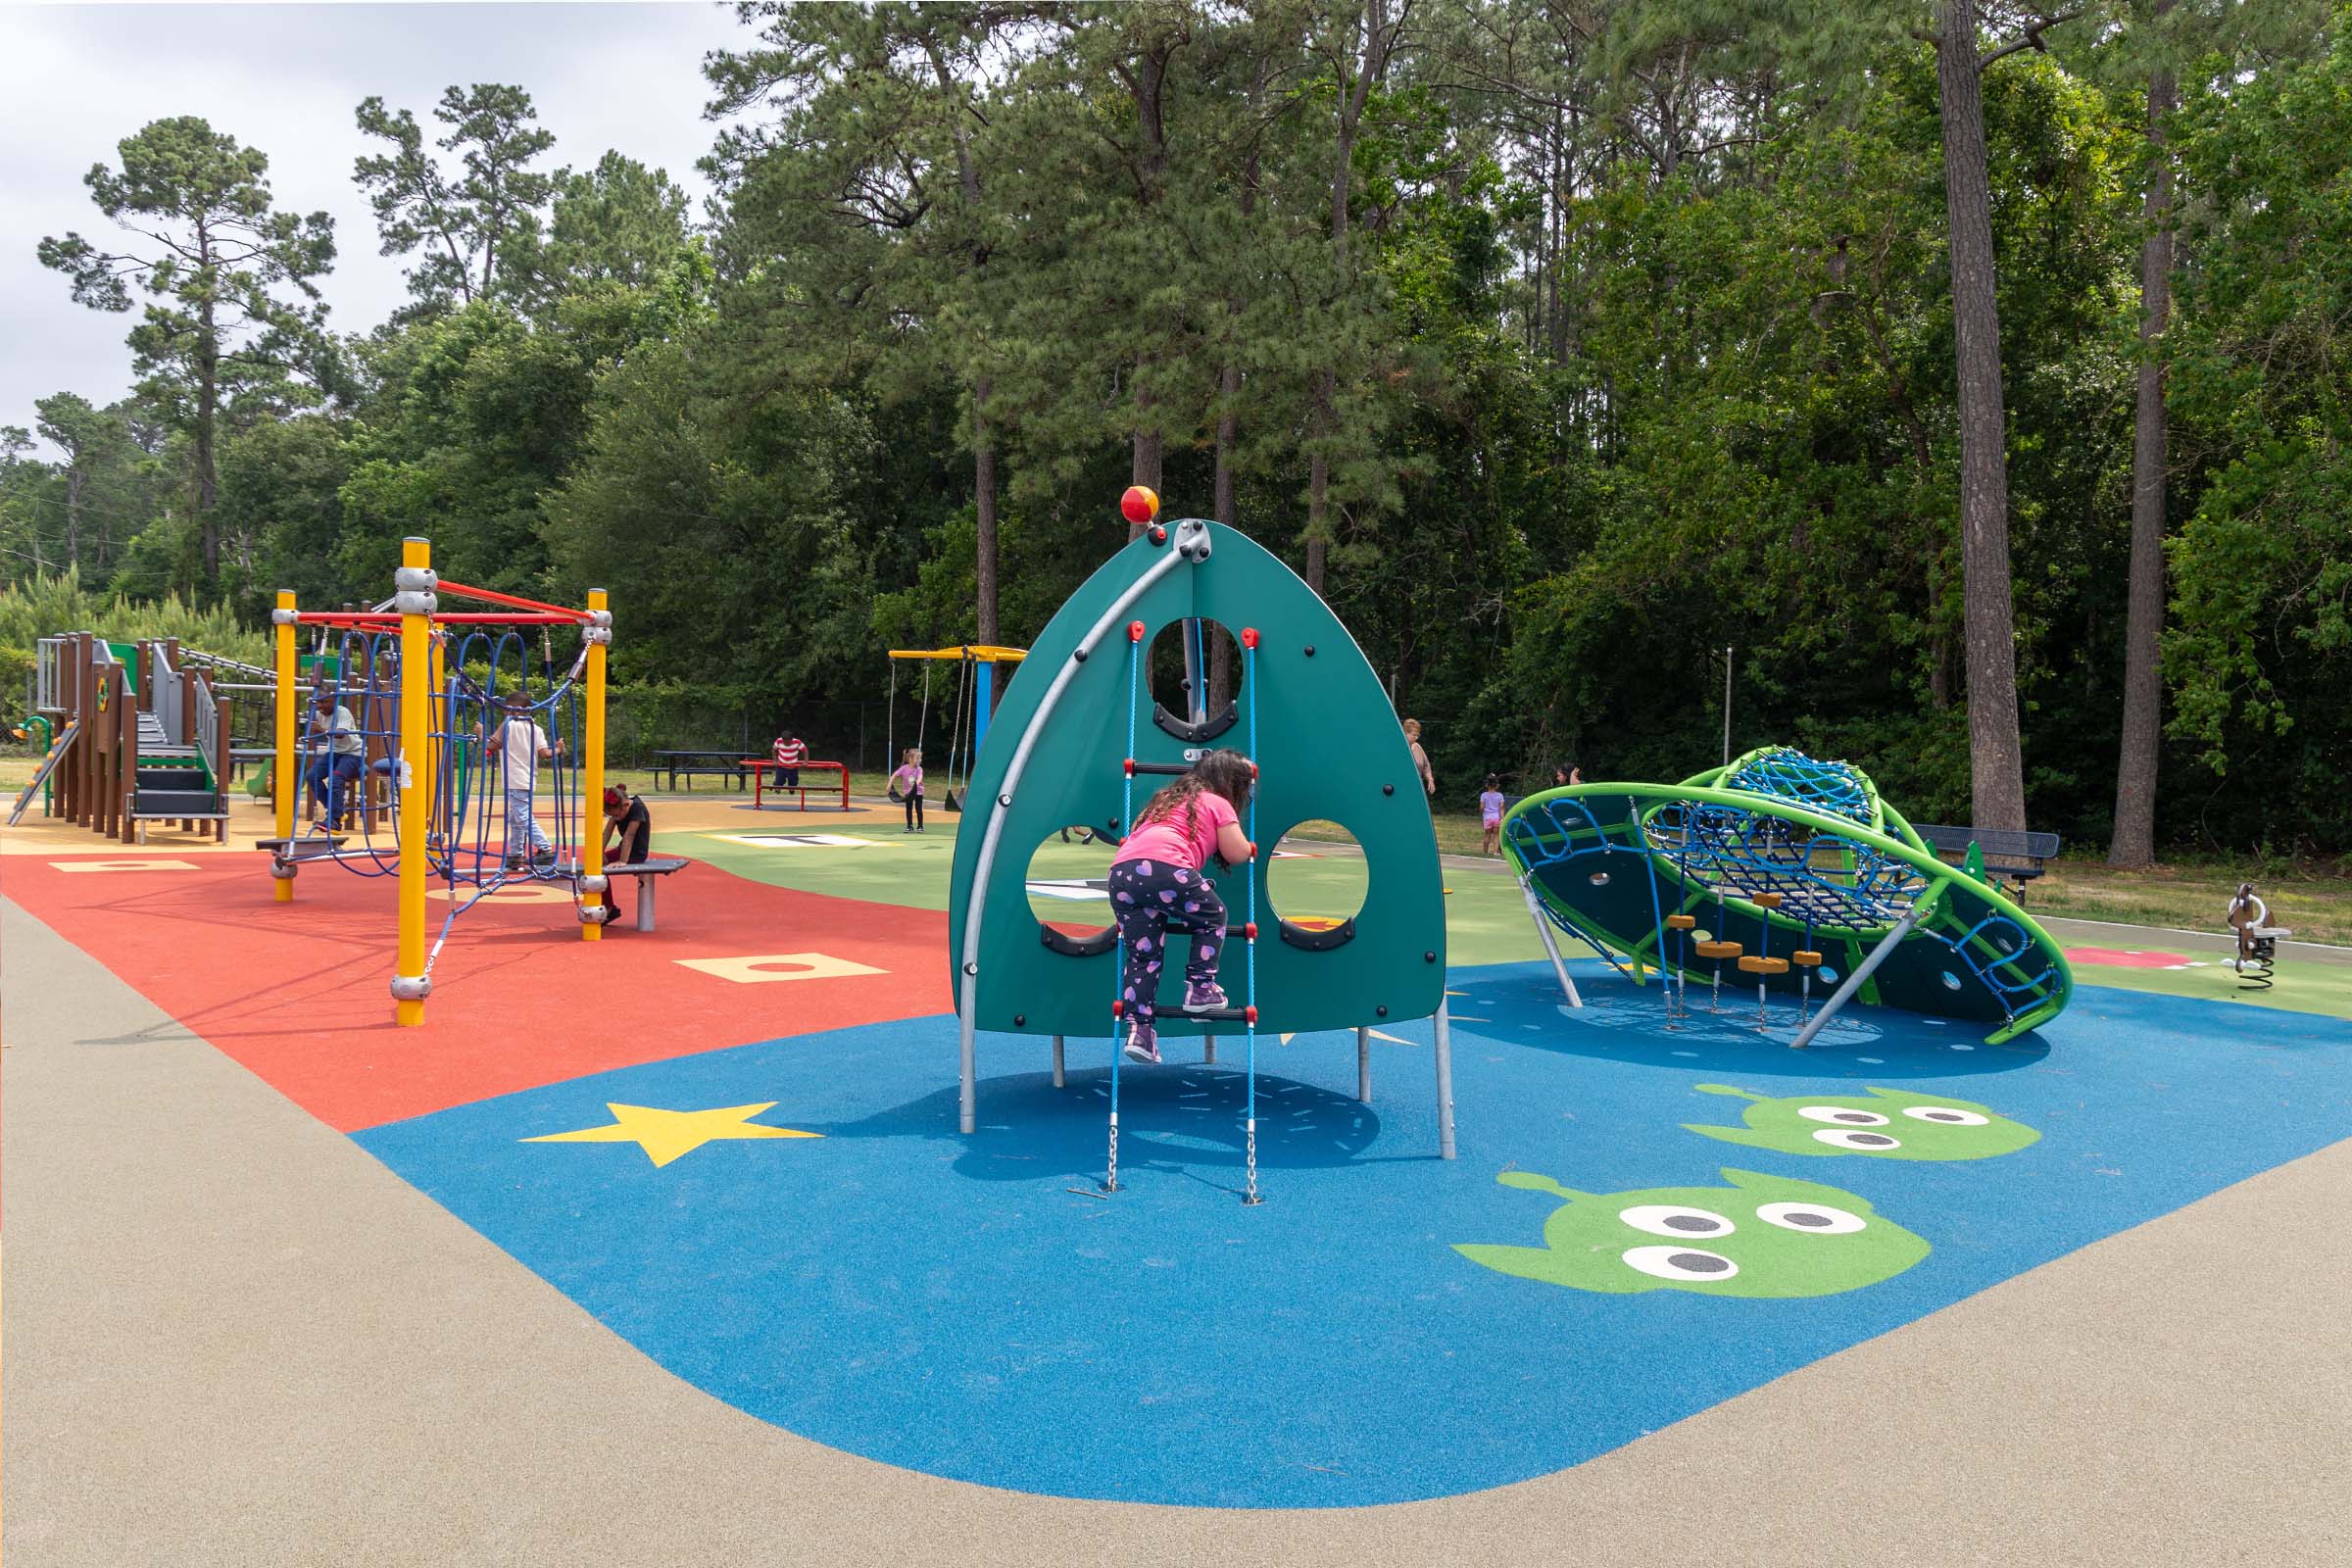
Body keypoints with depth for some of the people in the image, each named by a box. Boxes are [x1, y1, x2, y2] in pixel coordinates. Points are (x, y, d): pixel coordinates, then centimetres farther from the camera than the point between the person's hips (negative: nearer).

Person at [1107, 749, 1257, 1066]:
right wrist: (1248, 848, 35)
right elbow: (1236, 853, 12)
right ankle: (1201, 989, 15)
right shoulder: (1218, 803, 18)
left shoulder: (1168, 798, 37)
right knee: (1213, 916, 19)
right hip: (1164, 868, -6)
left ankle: (1139, 1029, 4)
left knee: (1142, 955, 12)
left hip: (1120, 873, 6)